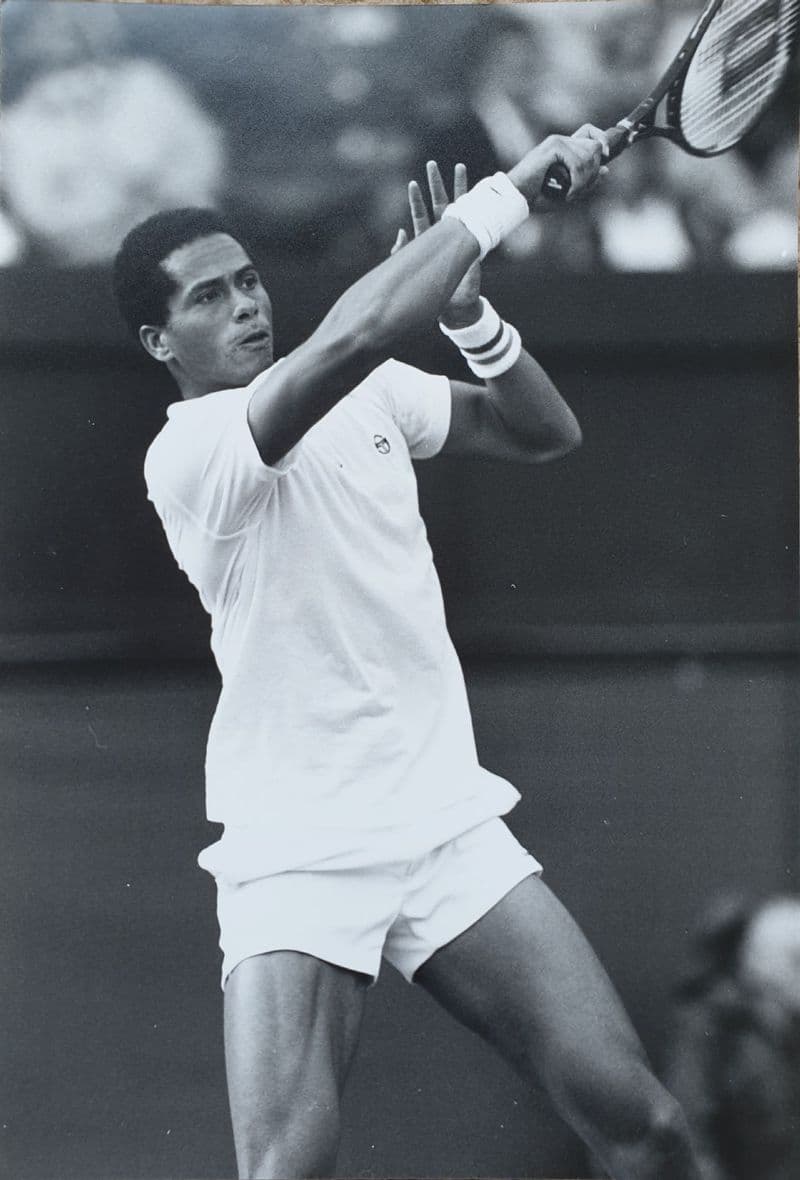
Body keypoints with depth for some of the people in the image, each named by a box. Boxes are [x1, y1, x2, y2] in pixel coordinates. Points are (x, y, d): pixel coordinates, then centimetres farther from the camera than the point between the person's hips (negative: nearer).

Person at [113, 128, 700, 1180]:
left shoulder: (371, 393, 9)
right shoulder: (188, 453, -13)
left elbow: (546, 432, 11)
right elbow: (352, 334, -28)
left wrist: (469, 313, -7)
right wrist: (509, 192, -21)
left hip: (450, 826, 5)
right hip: (295, 861, -5)